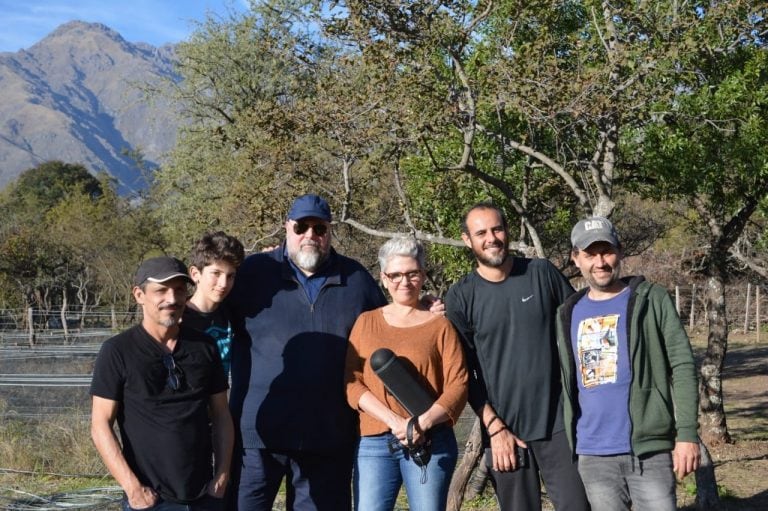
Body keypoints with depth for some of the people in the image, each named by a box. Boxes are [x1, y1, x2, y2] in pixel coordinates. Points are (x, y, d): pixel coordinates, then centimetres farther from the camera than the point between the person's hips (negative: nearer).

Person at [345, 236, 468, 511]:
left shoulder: (440, 325, 6)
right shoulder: (366, 322, 12)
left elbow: (458, 385, -1)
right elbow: (352, 383, 3)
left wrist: (423, 423, -17)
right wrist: (394, 420, -12)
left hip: (430, 442, -1)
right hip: (373, 442, 2)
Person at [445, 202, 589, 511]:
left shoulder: (542, 273, 3)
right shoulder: (460, 297, 0)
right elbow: (463, 372, -1)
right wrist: (494, 427, -8)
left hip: (561, 422, 1)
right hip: (505, 430, 0)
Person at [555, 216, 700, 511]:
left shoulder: (651, 300, 0)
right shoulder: (568, 314, 10)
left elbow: (682, 366, -5)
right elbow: (565, 385, 13)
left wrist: (687, 434, -12)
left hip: (650, 449, -3)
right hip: (593, 456, 3)